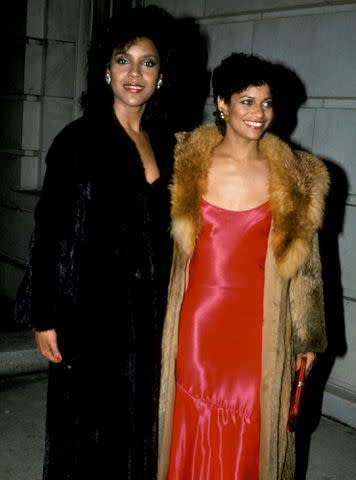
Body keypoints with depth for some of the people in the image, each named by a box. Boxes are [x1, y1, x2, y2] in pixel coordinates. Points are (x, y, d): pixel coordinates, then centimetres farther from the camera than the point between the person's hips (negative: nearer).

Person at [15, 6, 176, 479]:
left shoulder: (166, 144, 7)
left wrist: (169, 307, 10)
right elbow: (49, 231, -8)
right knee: (87, 429, 8)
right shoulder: (78, 139, -7)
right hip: (90, 308, -4)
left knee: (140, 426, 14)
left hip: (149, 311, 5)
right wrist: (44, 316, -10)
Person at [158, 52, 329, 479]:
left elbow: (302, 261, 6)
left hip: (259, 328, 0)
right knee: (194, 434, 10)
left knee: (247, 440, 9)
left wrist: (308, 337, 11)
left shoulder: (295, 177, 0)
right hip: (197, 320, 0)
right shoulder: (187, 161, 0)